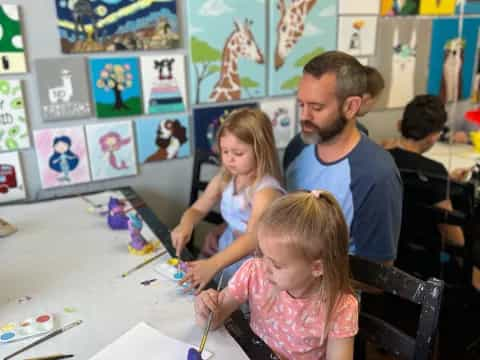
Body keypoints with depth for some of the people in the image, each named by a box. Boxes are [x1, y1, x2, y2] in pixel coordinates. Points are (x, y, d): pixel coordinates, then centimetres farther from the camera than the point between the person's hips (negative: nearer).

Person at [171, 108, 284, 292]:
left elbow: (253, 238, -32)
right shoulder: (224, 179, 1)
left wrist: (213, 264, -45)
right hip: (225, 256, 6)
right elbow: (197, 209, 8)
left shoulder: (266, 190, -21)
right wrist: (185, 225, -16)